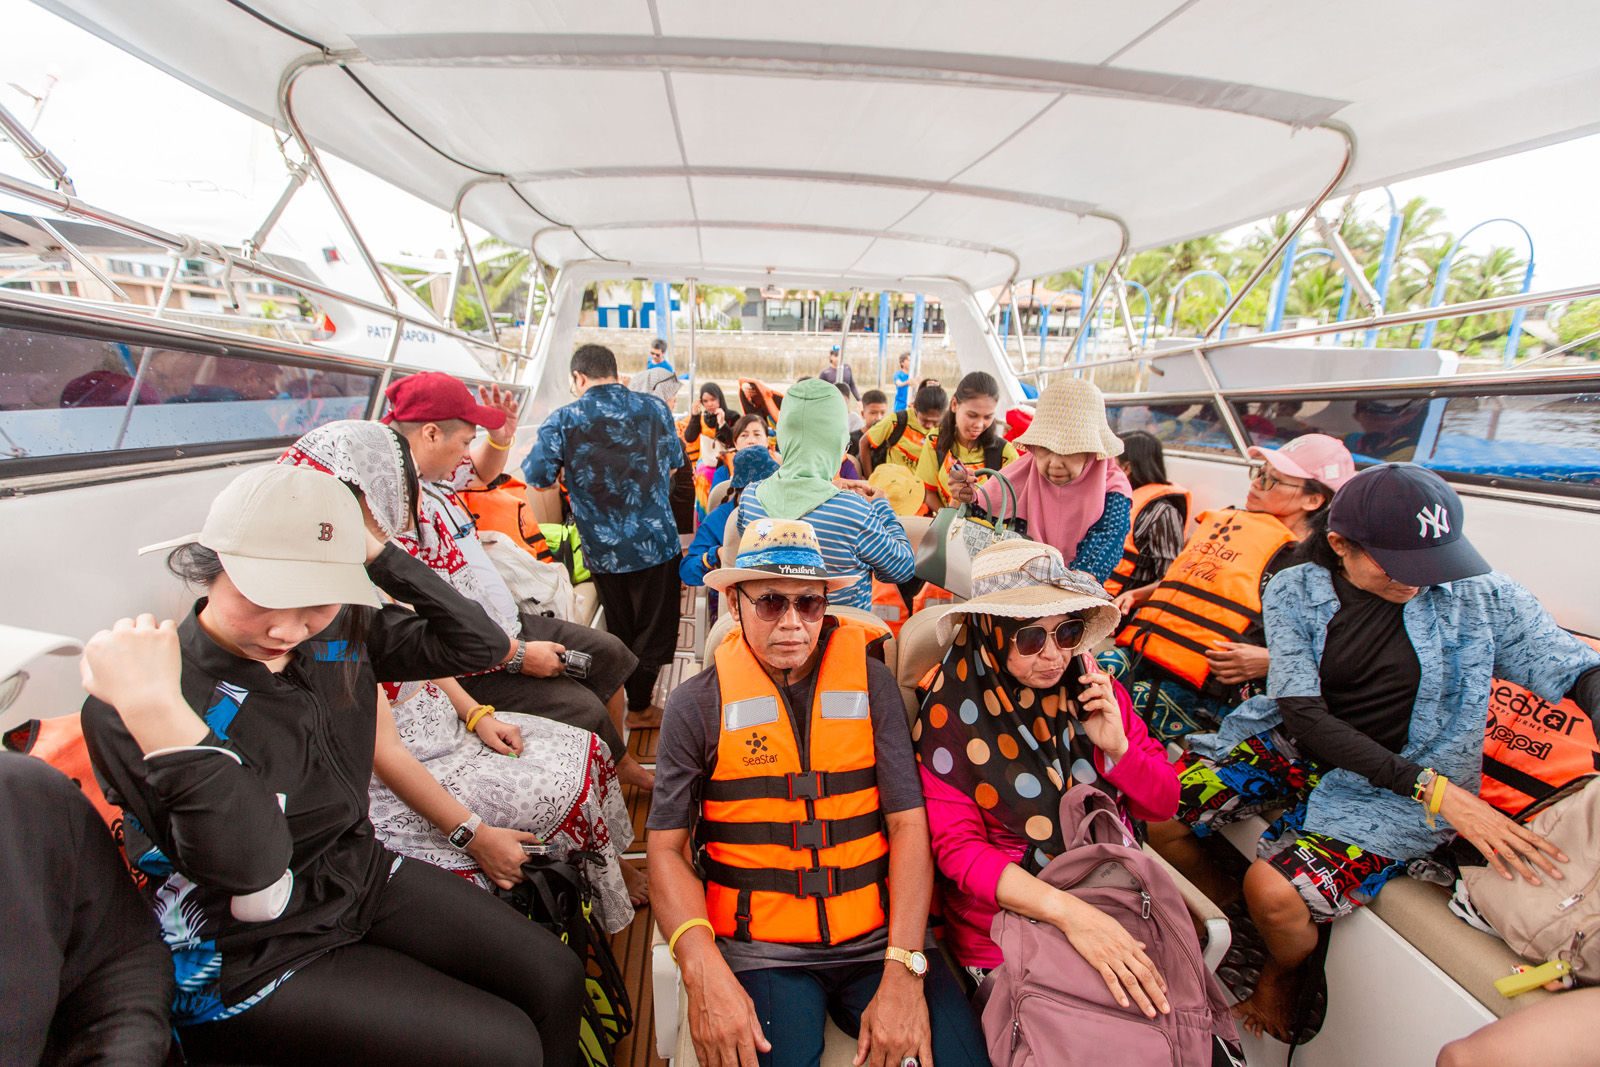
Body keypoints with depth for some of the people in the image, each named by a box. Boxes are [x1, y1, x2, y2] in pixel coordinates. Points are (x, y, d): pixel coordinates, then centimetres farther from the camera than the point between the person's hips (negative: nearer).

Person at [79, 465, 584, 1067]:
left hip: (361, 874, 6)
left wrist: (375, 553, -14)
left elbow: (480, 644, -8)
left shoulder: (336, 635, -8)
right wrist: (156, 710, -38)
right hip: (249, 956, -5)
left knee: (556, 979, 1)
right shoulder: (127, 706, -23)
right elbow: (261, 889, -31)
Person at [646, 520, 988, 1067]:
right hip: (762, 947, -1)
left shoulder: (871, 681, 0)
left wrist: (903, 971, -12)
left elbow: (908, 823, -2)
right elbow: (666, 849, -2)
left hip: (879, 936, 2)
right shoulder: (696, 704, -2)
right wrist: (704, 971, -17)